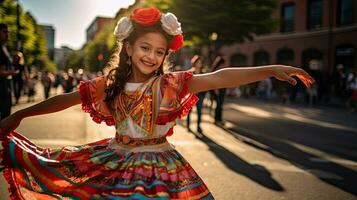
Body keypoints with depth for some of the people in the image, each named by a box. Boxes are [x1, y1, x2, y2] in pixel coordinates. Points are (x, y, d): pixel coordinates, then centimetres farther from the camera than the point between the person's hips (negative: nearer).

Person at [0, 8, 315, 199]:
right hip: (115, 163, 3)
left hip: (158, 167, -3)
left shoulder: (171, 85, -13)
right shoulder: (109, 85, -4)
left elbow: (219, 78, -24)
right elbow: (65, 99, 4)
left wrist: (271, 69, -33)